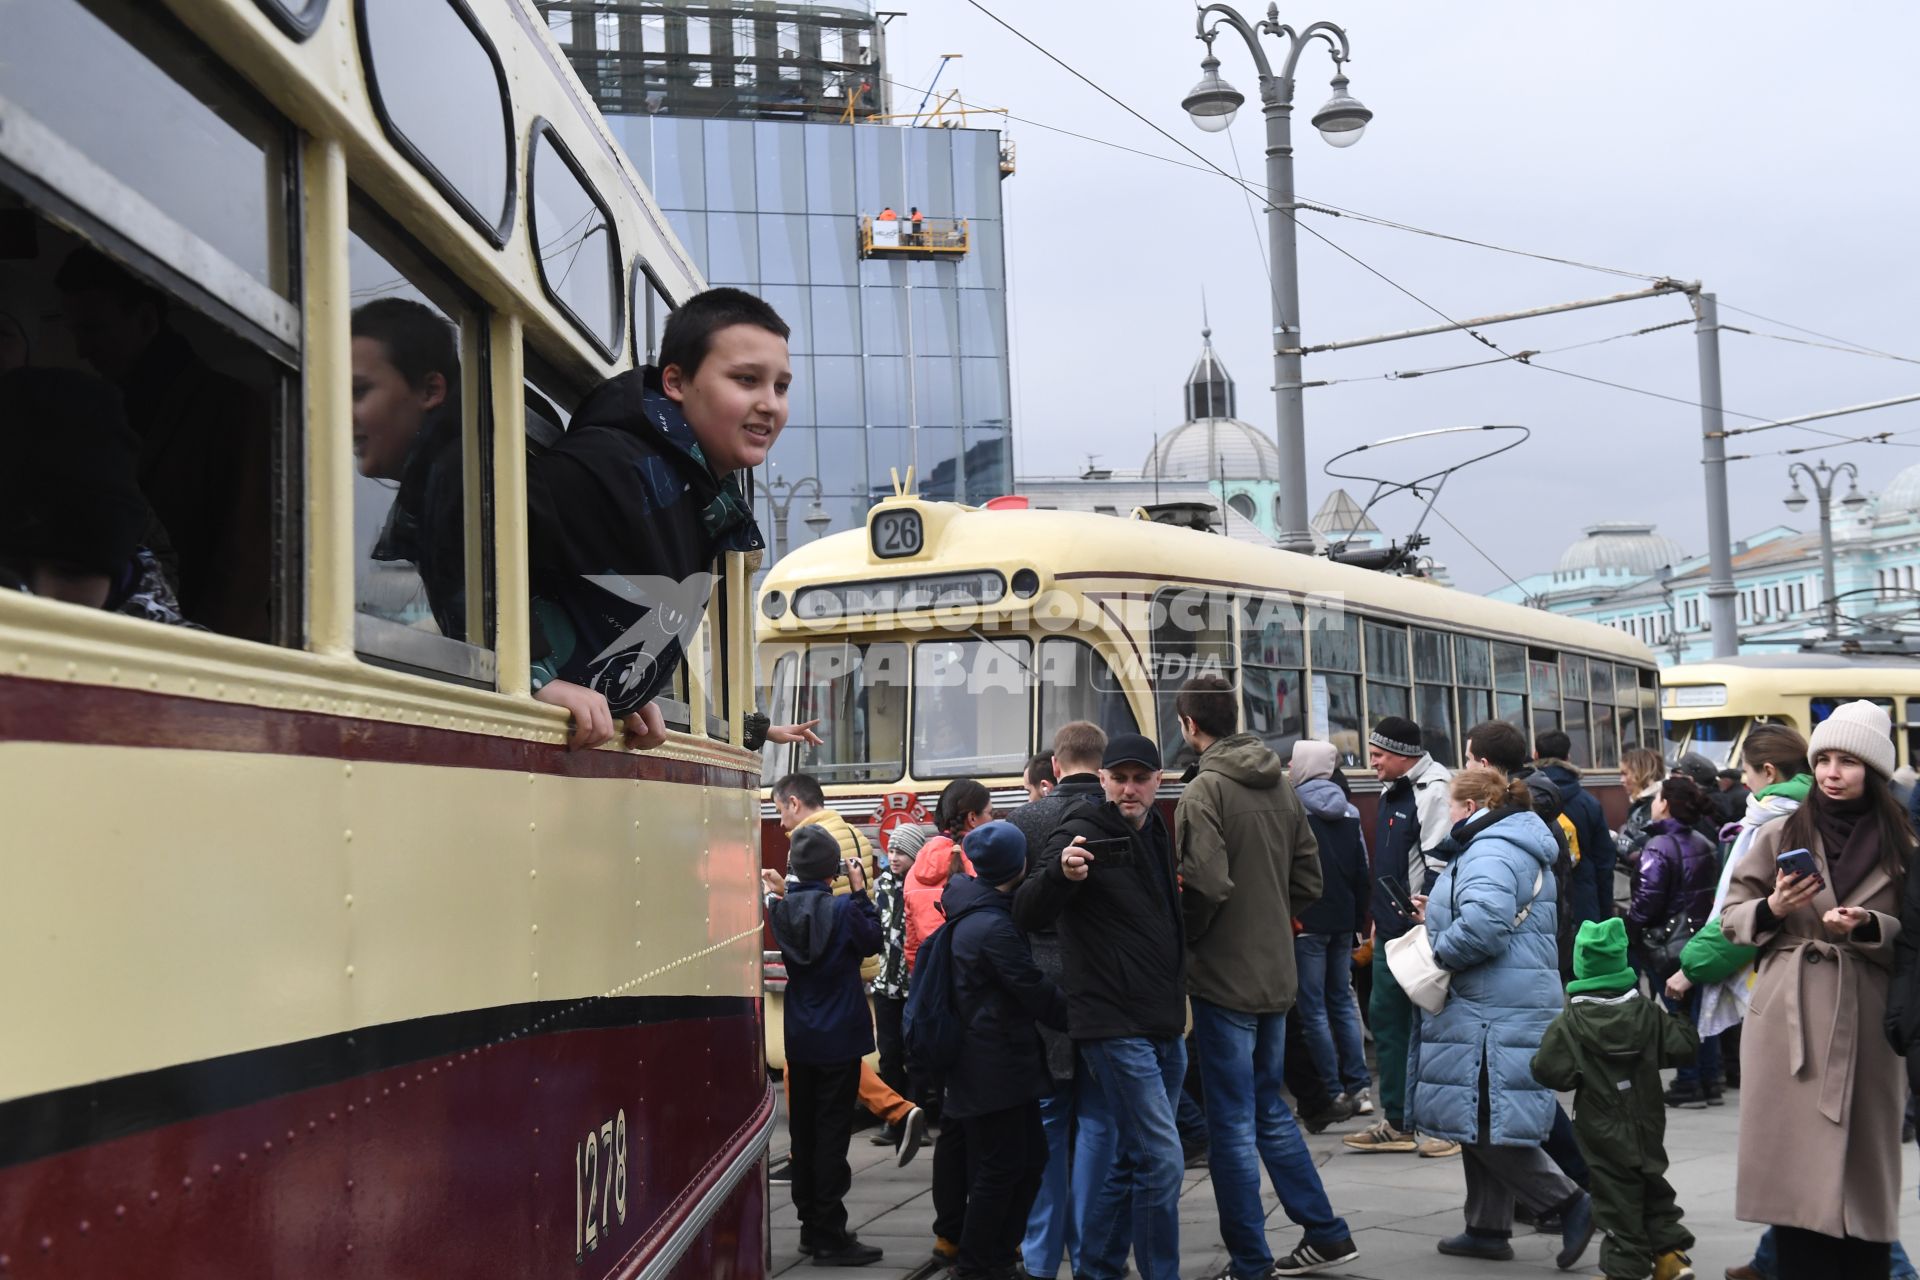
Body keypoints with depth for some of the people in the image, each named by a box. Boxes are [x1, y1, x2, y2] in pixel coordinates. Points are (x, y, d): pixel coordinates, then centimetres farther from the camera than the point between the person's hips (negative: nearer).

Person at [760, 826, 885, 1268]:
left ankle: (811, 1227, 22)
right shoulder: (842, 909, -17)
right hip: (839, 1038, -5)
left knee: (803, 1132, 14)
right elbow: (872, 942, -1)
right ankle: (830, 1236, 1)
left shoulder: (782, 909, -4)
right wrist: (860, 892, -1)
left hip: (799, 1039, 5)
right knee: (832, 1133, -1)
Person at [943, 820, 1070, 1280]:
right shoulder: (994, 928, -22)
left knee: (1029, 1160, 15)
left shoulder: (972, 910, 8)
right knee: (1000, 1169, 0)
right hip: (997, 1066, -10)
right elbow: (1039, 995, -18)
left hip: (995, 1064, 10)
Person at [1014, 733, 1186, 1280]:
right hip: (1114, 1025, -8)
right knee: (1162, 1161, -10)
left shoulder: (1154, 833, 13)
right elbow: (1027, 916, -20)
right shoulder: (1083, 831, -10)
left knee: (1134, 1160, 15)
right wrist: (1060, 873, -39)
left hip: (1163, 1028, 8)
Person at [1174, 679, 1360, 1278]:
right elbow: (1308, 880, 12)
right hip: (1276, 975, 7)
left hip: (1224, 979, -7)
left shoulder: (1205, 791, -15)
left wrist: (1183, 939, -7)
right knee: (1270, 1110, 20)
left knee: (1233, 1126, 2)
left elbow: (1206, 886, -24)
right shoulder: (1280, 785, 8)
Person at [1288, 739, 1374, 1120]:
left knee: (1313, 1008, 0)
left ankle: (1331, 1092, 0)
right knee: (1343, 1001, 14)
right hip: (1343, 920, 7)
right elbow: (1363, 871, 13)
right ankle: (1359, 1087, 11)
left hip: (1307, 921, -7)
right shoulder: (1348, 811, 11)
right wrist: (1358, 919, 17)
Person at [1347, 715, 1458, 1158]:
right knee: (1384, 1018, 12)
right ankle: (1397, 1123, 21)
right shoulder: (1392, 792, 14)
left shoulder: (1434, 791, -16)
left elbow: (1440, 864, -21)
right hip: (1391, 932, 10)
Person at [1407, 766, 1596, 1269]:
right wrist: (1437, 918, 18)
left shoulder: (1490, 853, -16)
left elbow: (1484, 924, -30)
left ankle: (1567, 1203, -5)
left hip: (1494, 1014, -11)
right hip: (1508, 1006, 11)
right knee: (1483, 1123, 15)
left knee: (1484, 1123, -7)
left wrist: (1440, 951, -13)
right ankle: (1488, 1228, 21)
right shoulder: (1514, 847, 19)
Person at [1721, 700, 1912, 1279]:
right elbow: (1732, 917, 7)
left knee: (1862, 1164, 4)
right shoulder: (1781, 835, 5)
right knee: (1793, 1164, 0)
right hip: (1788, 1018, 0)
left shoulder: (1901, 847, 6)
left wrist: (1869, 926, -13)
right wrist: (1772, 910, -12)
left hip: (1865, 1020, 0)